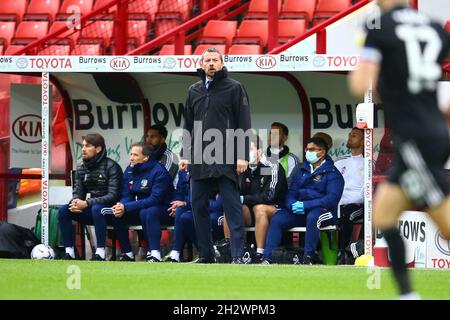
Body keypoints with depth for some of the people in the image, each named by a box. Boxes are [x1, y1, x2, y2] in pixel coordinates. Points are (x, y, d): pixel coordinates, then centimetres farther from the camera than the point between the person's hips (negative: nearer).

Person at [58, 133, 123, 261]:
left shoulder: (111, 167, -10)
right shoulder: (81, 169, 10)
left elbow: (113, 195, -18)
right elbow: (78, 192, 9)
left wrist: (87, 203, -26)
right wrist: (75, 202, -17)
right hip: (89, 212, 6)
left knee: (96, 209, -38)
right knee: (63, 210, -15)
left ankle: (100, 253, -35)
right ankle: (69, 252, -15)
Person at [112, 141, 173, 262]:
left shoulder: (158, 171, -19)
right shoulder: (129, 170, 3)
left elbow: (155, 199, -26)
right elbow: (126, 196, 5)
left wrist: (126, 207, -30)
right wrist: (120, 207, -21)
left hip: (163, 211, -7)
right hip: (138, 210, 7)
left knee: (146, 213, -36)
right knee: (117, 215, -13)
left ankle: (154, 253, -41)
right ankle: (127, 253, -5)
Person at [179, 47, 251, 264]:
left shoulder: (234, 88, 2)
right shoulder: (194, 91, 17)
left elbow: (244, 125, -3)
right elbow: (188, 126, 21)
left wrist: (242, 156, -10)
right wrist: (185, 154, 11)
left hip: (226, 160, -6)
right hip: (200, 159, 6)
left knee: (232, 206, -7)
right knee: (198, 206, 5)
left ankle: (237, 255, -10)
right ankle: (205, 253, 12)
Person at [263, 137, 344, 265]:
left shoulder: (332, 173, -1)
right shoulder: (302, 171, 19)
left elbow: (332, 198, -14)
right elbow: (291, 193, 15)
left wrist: (305, 205, -22)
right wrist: (293, 205, -11)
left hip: (323, 210, -5)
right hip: (299, 212, 5)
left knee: (312, 217, -39)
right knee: (277, 219, -18)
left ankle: (308, 258, -33)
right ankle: (267, 258, -23)